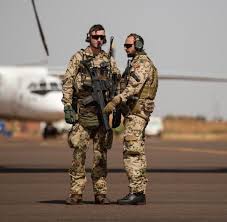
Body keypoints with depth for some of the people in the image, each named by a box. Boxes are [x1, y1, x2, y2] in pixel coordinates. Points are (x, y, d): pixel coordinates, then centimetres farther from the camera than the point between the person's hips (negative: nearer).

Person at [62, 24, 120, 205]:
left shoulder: (109, 60, 12)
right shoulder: (78, 58, 3)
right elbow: (67, 82, -1)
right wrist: (68, 106, -10)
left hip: (103, 110, 3)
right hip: (83, 111, -3)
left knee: (101, 152, 4)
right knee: (79, 150, -6)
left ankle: (100, 192, 8)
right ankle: (76, 192, -4)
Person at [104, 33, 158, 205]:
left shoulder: (142, 62, -11)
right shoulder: (135, 63, 21)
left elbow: (134, 87, -25)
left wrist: (115, 101, -32)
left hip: (137, 111, -10)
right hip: (135, 112, 11)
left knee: (131, 152, -14)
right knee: (137, 153, 9)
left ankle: (135, 192, -17)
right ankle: (140, 193, 10)